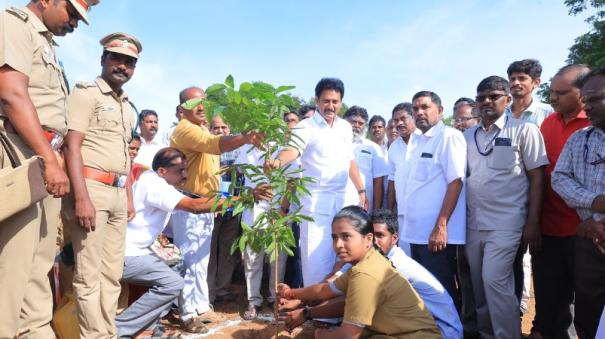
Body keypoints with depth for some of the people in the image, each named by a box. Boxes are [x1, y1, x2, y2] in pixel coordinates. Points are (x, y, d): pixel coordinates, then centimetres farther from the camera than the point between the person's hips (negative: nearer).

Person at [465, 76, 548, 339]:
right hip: (473, 223, 5)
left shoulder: (524, 130, -1)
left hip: (505, 222, -4)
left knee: (494, 280, -11)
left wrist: (532, 223, -9)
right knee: (478, 284, 11)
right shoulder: (468, 136, 11)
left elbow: (536, 178, -3)